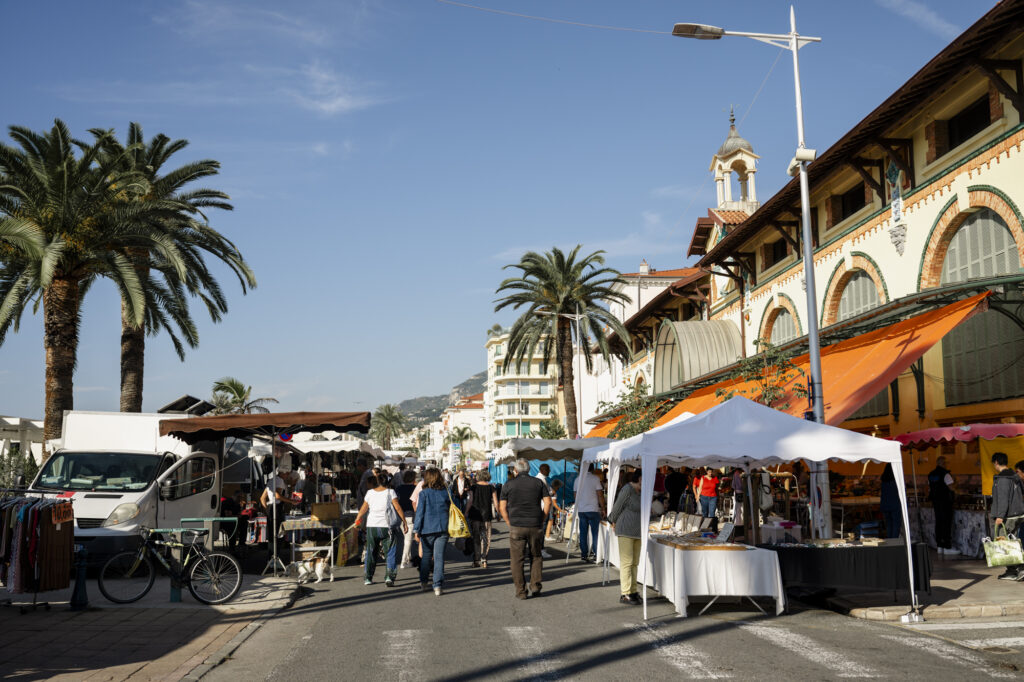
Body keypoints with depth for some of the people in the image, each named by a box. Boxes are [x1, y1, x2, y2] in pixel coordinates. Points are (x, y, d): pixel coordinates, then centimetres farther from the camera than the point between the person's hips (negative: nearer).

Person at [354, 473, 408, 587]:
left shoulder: (370, 493, 3)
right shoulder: (390, 492, -1)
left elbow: (364, 508, 6)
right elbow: (398, 507, -5)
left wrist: (357, 519, 22)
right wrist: (404, 522, -1)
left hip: (371, 526, 2)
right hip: (387, 526, -2)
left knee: (370, 552, 15)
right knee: (391, 552, 2)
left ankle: (367, 578, 19)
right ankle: (389, 576, -12)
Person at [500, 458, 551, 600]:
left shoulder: (508, 485, 5)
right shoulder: (538, 483, 8)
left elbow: (503, 508, 2)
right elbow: (547, 502, 1)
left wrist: (510, 524, 8)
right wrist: (541, 520, 7)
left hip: (516, 526, -1)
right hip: (535, 526, 1)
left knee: (517, 559, 4)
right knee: (536, 556, 18)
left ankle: (521, 591, 4)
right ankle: (535, 585, 9)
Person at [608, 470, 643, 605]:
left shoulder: (639, 492, 14)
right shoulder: (627, 490, -13)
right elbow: (617, 508, -6)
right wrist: (613, 522, 6)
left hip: (636, 532, 9)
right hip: (625, 531, -9)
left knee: (634, 563, 9)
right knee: (626, 562, -9)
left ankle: (632, 591, 14)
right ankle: (624, 595, -8)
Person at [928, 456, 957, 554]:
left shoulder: (931, 475, 11)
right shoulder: (945, 474, -13)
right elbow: (952, 487, -17)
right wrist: (955, 484, 5)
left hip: (936, 502, 7)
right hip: (945, 502, -7)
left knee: (938, 523, 10)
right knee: (947, 524, -4)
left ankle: (939, 546, 11)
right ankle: (947, 547, -4)